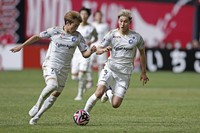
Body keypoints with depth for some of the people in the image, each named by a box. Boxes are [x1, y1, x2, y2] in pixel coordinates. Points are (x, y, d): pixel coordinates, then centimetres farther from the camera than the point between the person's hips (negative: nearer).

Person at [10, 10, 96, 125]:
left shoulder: (78, 37, 2)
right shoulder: (54, 31, -3)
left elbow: (85, 54, 2)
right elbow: (37, 37, 8)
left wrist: (91, 51, -21)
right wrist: (21, 46, 10)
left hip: (64, 69, 4)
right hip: (50, 65, -4)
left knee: (55, 94, 5)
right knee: (52, 85, -31)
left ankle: (36, 116, 20)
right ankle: (37, 106, -10)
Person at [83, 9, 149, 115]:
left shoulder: (136, 37, 0)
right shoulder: (111, 34, -1)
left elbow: (142, 54, 15)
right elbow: (98, 50, 0)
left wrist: (144, 73, 18)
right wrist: (104, 50, -24)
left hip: (125, 73, 1)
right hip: (110, 68, -1)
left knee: (115, 105, -4)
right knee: (99, 93, -26)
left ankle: (109, 92, 30)